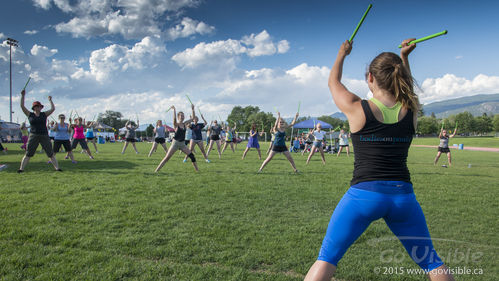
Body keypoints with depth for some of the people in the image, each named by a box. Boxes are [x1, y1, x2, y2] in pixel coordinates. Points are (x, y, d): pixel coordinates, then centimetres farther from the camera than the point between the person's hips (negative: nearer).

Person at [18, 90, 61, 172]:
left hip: (44, 136, 1)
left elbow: (53, 109, 7)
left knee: (51, 154, 1)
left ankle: (57, 168, 1)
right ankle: (21, 168, 7)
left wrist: (50, 100, 9)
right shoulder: (30, 114, 6)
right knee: (28, 154, 2)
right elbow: (22, 106, 1)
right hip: (33, 136, -1)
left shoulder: (44, 114, 9)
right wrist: (23, 96, -3)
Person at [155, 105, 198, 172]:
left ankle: (197, 169, 6)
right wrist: (174, 109, -34)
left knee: (192, 156, -6)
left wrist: (193, 109, -5)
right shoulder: (176, 124, -6)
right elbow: (174, 118, -27)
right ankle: (156, 170, -1)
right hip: (175, 143, -4)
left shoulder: (185, 124, 6)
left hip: (182, 144, 4)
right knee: (167, 158, -7)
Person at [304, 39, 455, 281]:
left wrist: (342, 53, 31)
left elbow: (333, 82, 15)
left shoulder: (357, 109, -6)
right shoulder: (411, 111, 3)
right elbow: (403, 89, 29)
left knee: (326, 258, 5)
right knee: (431, 262, 22)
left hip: (364, 194, -3)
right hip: (403, 195, 4)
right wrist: (404, 57, 35)